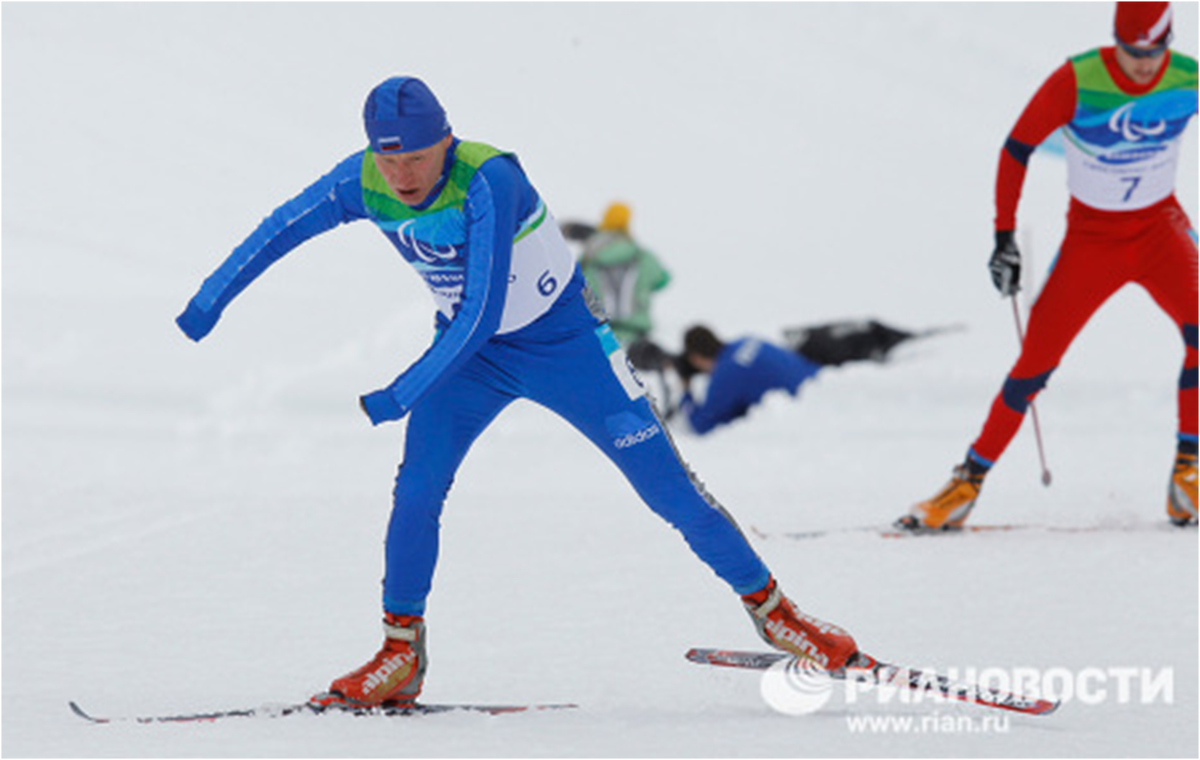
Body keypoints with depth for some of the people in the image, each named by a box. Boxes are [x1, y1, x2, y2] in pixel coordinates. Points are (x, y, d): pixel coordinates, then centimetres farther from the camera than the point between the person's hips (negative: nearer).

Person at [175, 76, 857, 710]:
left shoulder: (488, 181, -35)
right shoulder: (363, 184, -17)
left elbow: (483, 313, -36)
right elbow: (282, 229, 0)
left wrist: (403, 395, -36)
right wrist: (209, 301, 2)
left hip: (564, 340, -4)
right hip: (469, 346, 4)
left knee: (666, 484, -2)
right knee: (417, 486, -12)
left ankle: (771, 609, 12)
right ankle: (400, 657, 0)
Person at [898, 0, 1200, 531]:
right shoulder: (1076, 82, -19)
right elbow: (1017, 149, -8)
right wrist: (1004, 236, -11)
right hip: (1090, 237, -1)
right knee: (1037, 359, -6)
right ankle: (969, 482, 9)